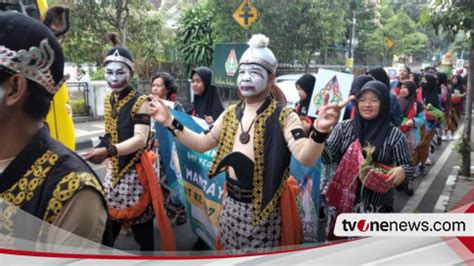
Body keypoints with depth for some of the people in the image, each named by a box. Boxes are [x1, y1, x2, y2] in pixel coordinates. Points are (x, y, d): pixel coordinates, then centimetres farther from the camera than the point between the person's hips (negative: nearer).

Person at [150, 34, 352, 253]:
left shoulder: (284, 117, -15)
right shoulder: (230, 114, 4)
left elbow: (306, 159, -27)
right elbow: (202, 144, 11)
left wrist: (319, 131, -47)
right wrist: (171, 122, 3)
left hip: (265, 210, -5)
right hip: (231, 204, 6)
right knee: (229, 256, 22)